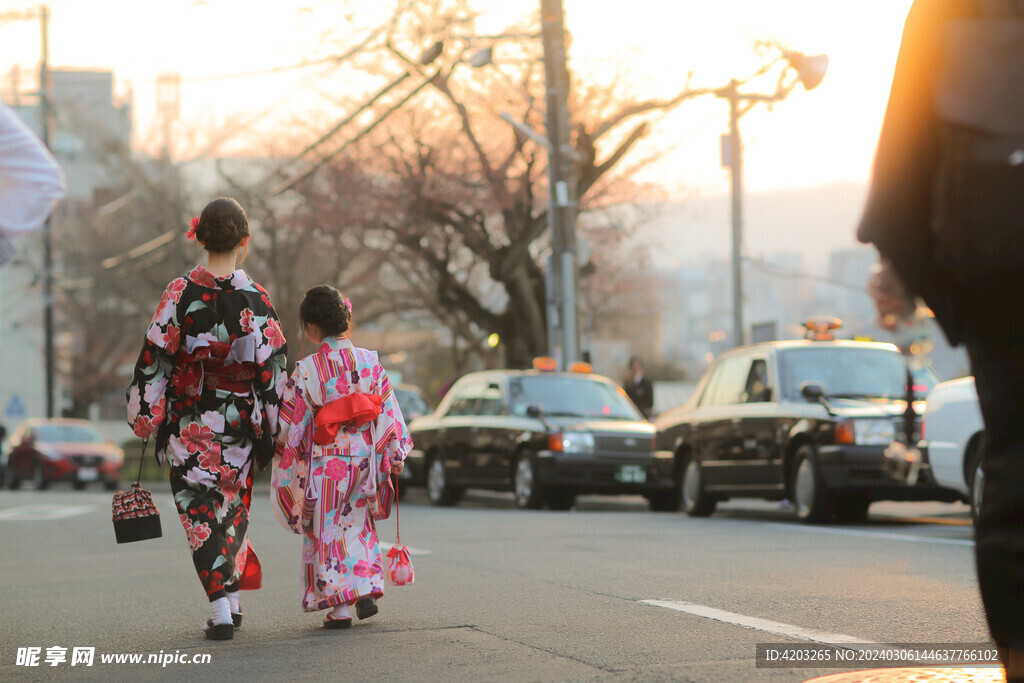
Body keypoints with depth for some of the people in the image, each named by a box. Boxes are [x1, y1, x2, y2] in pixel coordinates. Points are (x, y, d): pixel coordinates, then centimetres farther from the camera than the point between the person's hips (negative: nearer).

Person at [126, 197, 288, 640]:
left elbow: (155, 358, -8)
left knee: (200, 510, 3)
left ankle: (221, 612, -5)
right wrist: (269, 426, 6)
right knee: (232, 505, 18)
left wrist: (145, 415, 1)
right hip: (239, 421, 2)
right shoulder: (256, 299, -5)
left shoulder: (181, 293, -9)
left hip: (190, 422, -2)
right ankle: (231, 601, 23)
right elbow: (273, 367, -3)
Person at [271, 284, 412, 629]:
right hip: (363, 457, 3)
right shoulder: (369, 361, -1)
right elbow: (388, 411, 2)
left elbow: (291, 423, -6)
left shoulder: (306, 370, -11)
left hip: (325, 462, -3)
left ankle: (338, 608, 3)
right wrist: (396, 455, 10)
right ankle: (366, 590, 10)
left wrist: (284, 457, 11)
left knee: (327, 530, 6)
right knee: (358, 523, 20)